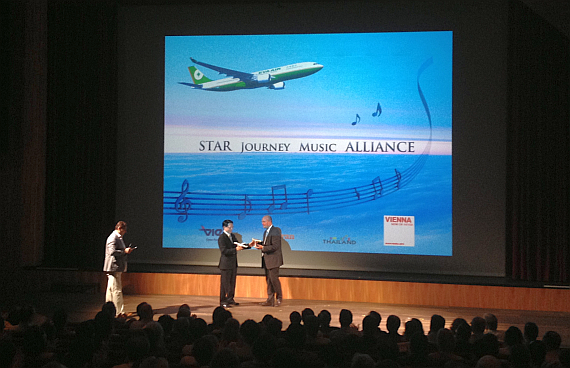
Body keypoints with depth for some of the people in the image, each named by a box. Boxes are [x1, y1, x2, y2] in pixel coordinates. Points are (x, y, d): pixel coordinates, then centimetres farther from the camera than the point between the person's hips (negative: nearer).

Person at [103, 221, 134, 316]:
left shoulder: (118, 237, 19)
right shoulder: (113, 238, -14)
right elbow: (112, 252, -23)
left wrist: (126, 250, 11)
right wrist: (125, 251, -17)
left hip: (117, 268, 11)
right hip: (114, 267, -11)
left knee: (111, 289, 15)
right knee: (117, 290, -8)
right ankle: (120, 312, -6)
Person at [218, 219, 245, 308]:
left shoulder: (232, 236, 13)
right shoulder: (222, 238, -13)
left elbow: (238, 245, 17)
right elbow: (224, 251, -22)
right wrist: (236, 249, -30)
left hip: (233, 264, 8)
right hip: (226, 264, -8)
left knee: (232, 283, 14)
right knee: (225, 283, -3)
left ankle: (230, 299, 24)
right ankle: (223, 301, 3)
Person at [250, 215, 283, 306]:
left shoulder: (275, 231, -16)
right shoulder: (266, 232, 15)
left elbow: (275, 246, -21)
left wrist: (263, 247, -21)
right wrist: (258, 243, 3)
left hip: (273, 259, -9)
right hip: (266, 260, 9)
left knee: (274, 278, -6)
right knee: (268, 279, 10)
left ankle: (279, 298, 9)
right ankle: (270, 300, 14)